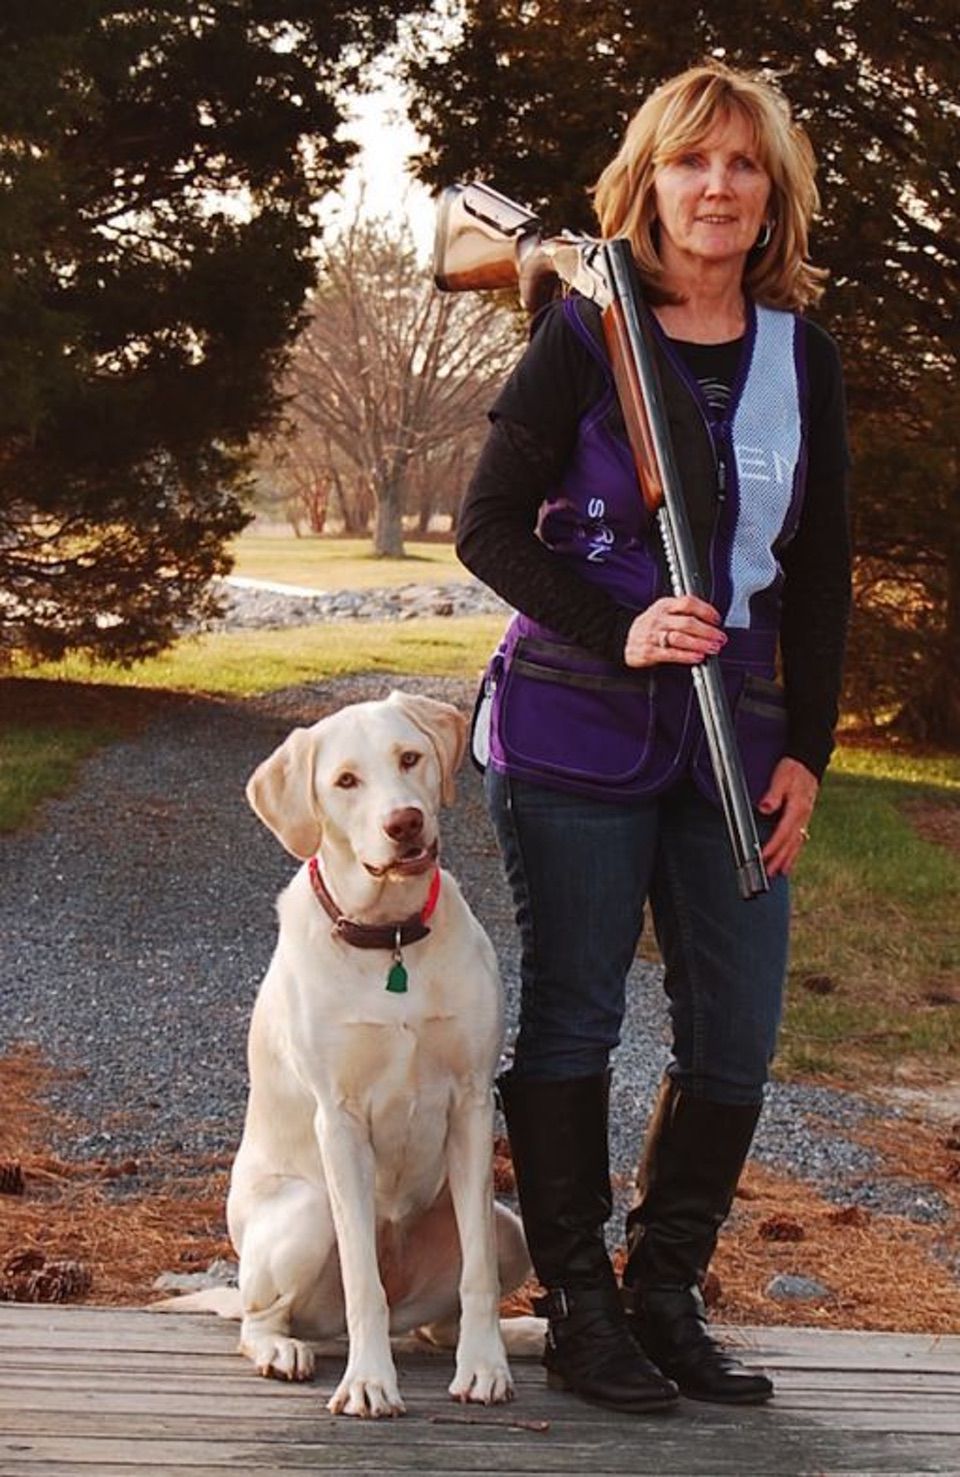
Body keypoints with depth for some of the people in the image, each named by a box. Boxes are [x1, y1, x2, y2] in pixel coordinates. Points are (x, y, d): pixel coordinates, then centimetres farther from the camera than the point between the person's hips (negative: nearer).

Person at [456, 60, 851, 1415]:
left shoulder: (801, 356, 8)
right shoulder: (585, 335, -3)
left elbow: (821, 573, 11)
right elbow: (487, 526, -5)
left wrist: (805, 749, 4)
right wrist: (618, 633, -17)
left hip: (733, 735, 4)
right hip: (576, 730, -4)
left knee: (737, 1032, 2)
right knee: (571, 1016, 1)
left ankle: (667, 1296, 15)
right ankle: (580, 1308, 10)